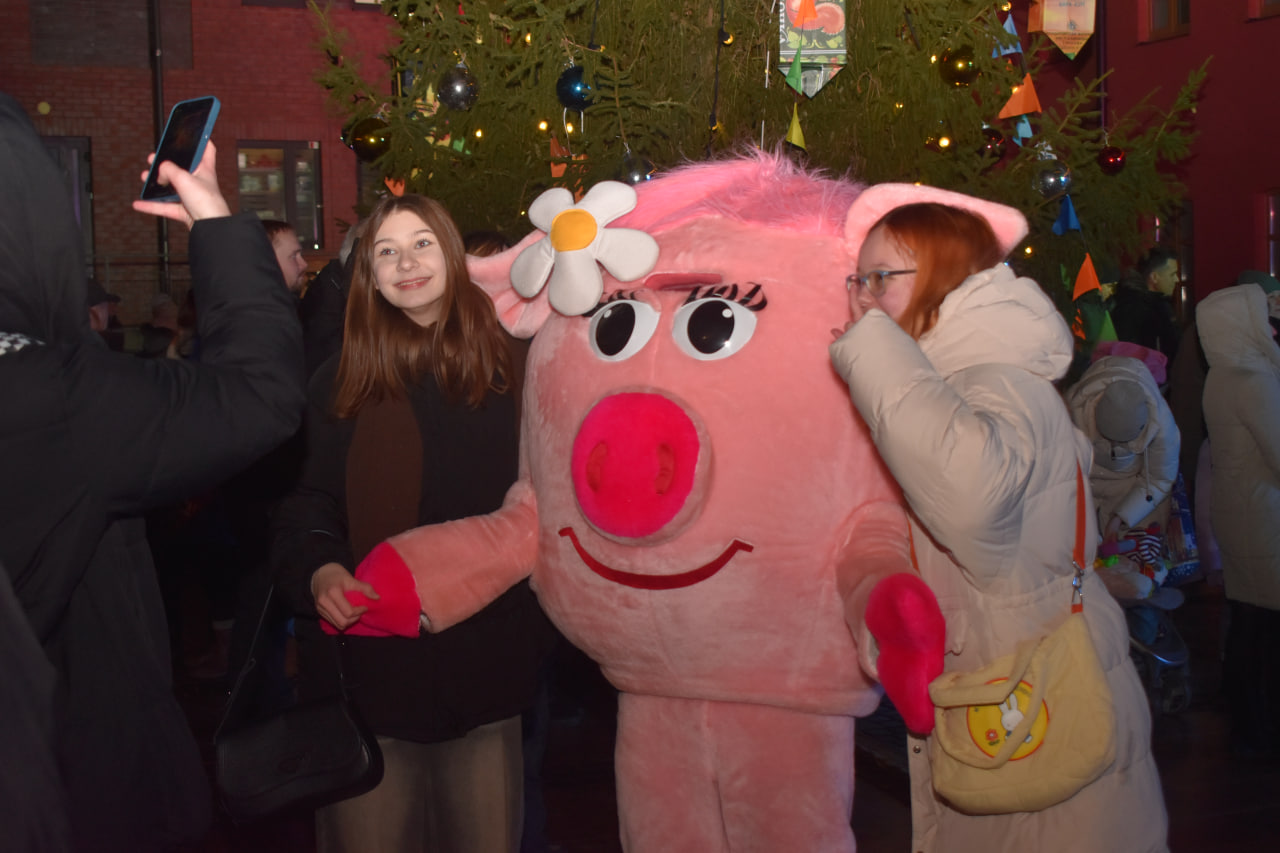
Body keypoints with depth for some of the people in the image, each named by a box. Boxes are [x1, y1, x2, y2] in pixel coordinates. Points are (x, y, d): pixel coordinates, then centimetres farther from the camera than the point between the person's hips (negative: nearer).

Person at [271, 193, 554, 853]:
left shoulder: (503, 367, 3)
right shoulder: (341, 382, 4)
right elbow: (308, 503, 3)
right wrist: (319, 570, -17)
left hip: (483, 650, 1)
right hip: (372, 662, 0)